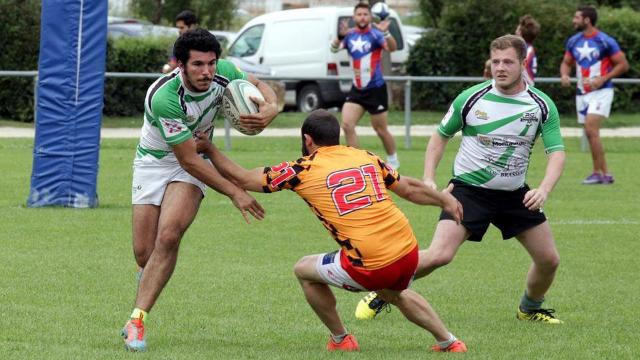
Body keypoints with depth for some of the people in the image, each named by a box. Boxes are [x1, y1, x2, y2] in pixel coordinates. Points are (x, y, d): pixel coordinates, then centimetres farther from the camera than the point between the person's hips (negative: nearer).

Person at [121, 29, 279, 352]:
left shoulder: (224, 72, -20)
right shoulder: (164, 97, -34)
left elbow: (258, 85, 3)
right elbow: (188, 159, -28)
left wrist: (271, 107, -21)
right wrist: (234, 193, -27)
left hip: (195, 159, 2)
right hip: (153, 160, -2)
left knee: (168, 237, -21)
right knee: (144, 253, -2)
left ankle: (136, 321, -18)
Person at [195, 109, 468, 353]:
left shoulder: (302, 170, 1)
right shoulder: (367, 157, 13)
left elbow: (242, 179, 8)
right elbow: (410, 189, 19)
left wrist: (208, 148, 22)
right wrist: (445, 200, 34)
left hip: (371, 268, -6)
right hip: (409, 253, 6)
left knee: (304, 270, 22)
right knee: (395, 293, 39)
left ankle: (341, 340, 30)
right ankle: (449, 342, 35)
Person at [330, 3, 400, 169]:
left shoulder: (375, 34, -11)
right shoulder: (350, 35, 3)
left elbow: (392, 48, -25)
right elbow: (335, 48, -9)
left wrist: (385, 32, -46)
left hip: (376, 89, -4)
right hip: (357, 90, 4)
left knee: (380, 129, 5)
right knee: (346, 124, -8)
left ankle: (393, 160, 26)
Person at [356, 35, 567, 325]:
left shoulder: (542, 105, -7)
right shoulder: (471, 98, -9)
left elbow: (557, 152, -9)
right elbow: (441, 135, 5)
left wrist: (544, 189, -27)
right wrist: (429, 179, -6)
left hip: (514, 194, 3)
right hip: (468, 189, -3)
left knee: (549, 259, 2)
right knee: (438, 256, -21)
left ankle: (530, 309, 33)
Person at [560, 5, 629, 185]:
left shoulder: (605, 41, -10)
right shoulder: (573, 41, 8)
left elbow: (623, 65, -7)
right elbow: (566, 62, 19)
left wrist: (603, 79, -18)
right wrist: (564, 75, -4)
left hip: (601, 91, -7)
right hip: (582, 93, 7)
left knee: (591, 129, -20)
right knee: (590, 134, 7)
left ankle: (598, 172, -15)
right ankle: (605, 174, 15)